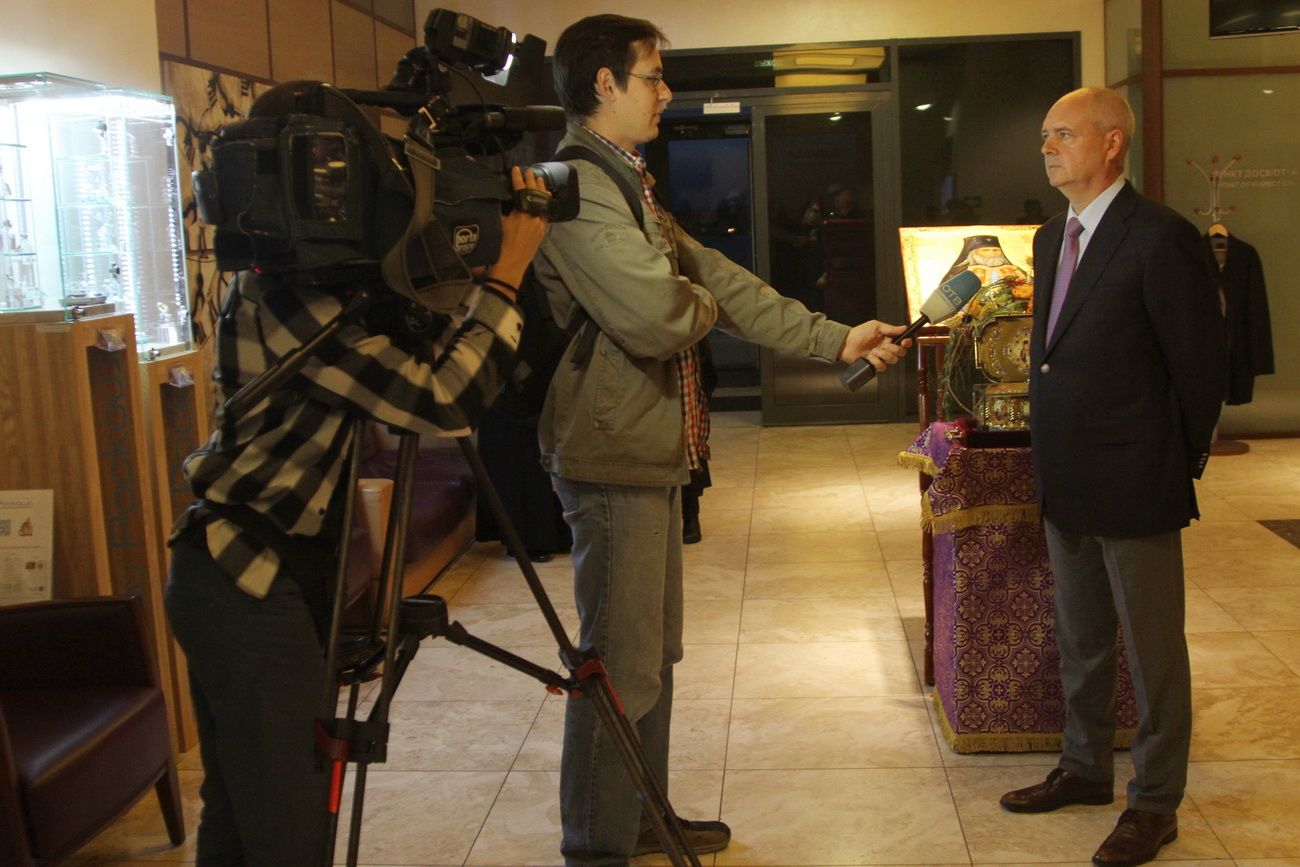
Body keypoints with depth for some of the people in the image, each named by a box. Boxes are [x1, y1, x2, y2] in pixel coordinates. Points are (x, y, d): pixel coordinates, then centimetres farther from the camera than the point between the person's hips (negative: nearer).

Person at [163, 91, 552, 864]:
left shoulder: (276, 286, 8)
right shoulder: (289, 302, -22)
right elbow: (443, 400, -28)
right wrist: (508, 272, -20)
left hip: (238, 573, 10)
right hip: (250, 582, -10)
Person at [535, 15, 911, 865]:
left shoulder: (627, 182, 16)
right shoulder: (577, 187, -18)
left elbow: (721, 279, 16)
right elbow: (660, 315, -26)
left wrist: (836, 339, 13)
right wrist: (705, 303, -3)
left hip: (654, 453, 10)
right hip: (615, 457, -10)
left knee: (655, 653, 19)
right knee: (622, 665, -1)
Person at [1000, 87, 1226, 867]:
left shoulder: (1161, 238, -16)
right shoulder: (1052, 237, 10)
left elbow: (1200, 366, -13)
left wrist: (1182, 466, -4)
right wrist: (1054, 461, 12)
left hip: (1134, 483, -8)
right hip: (1067, 481, 8)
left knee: (1153, 649, 7)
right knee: (1080, 640, 21)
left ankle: (1155, 803, 23)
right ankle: (1086, 768, 39)